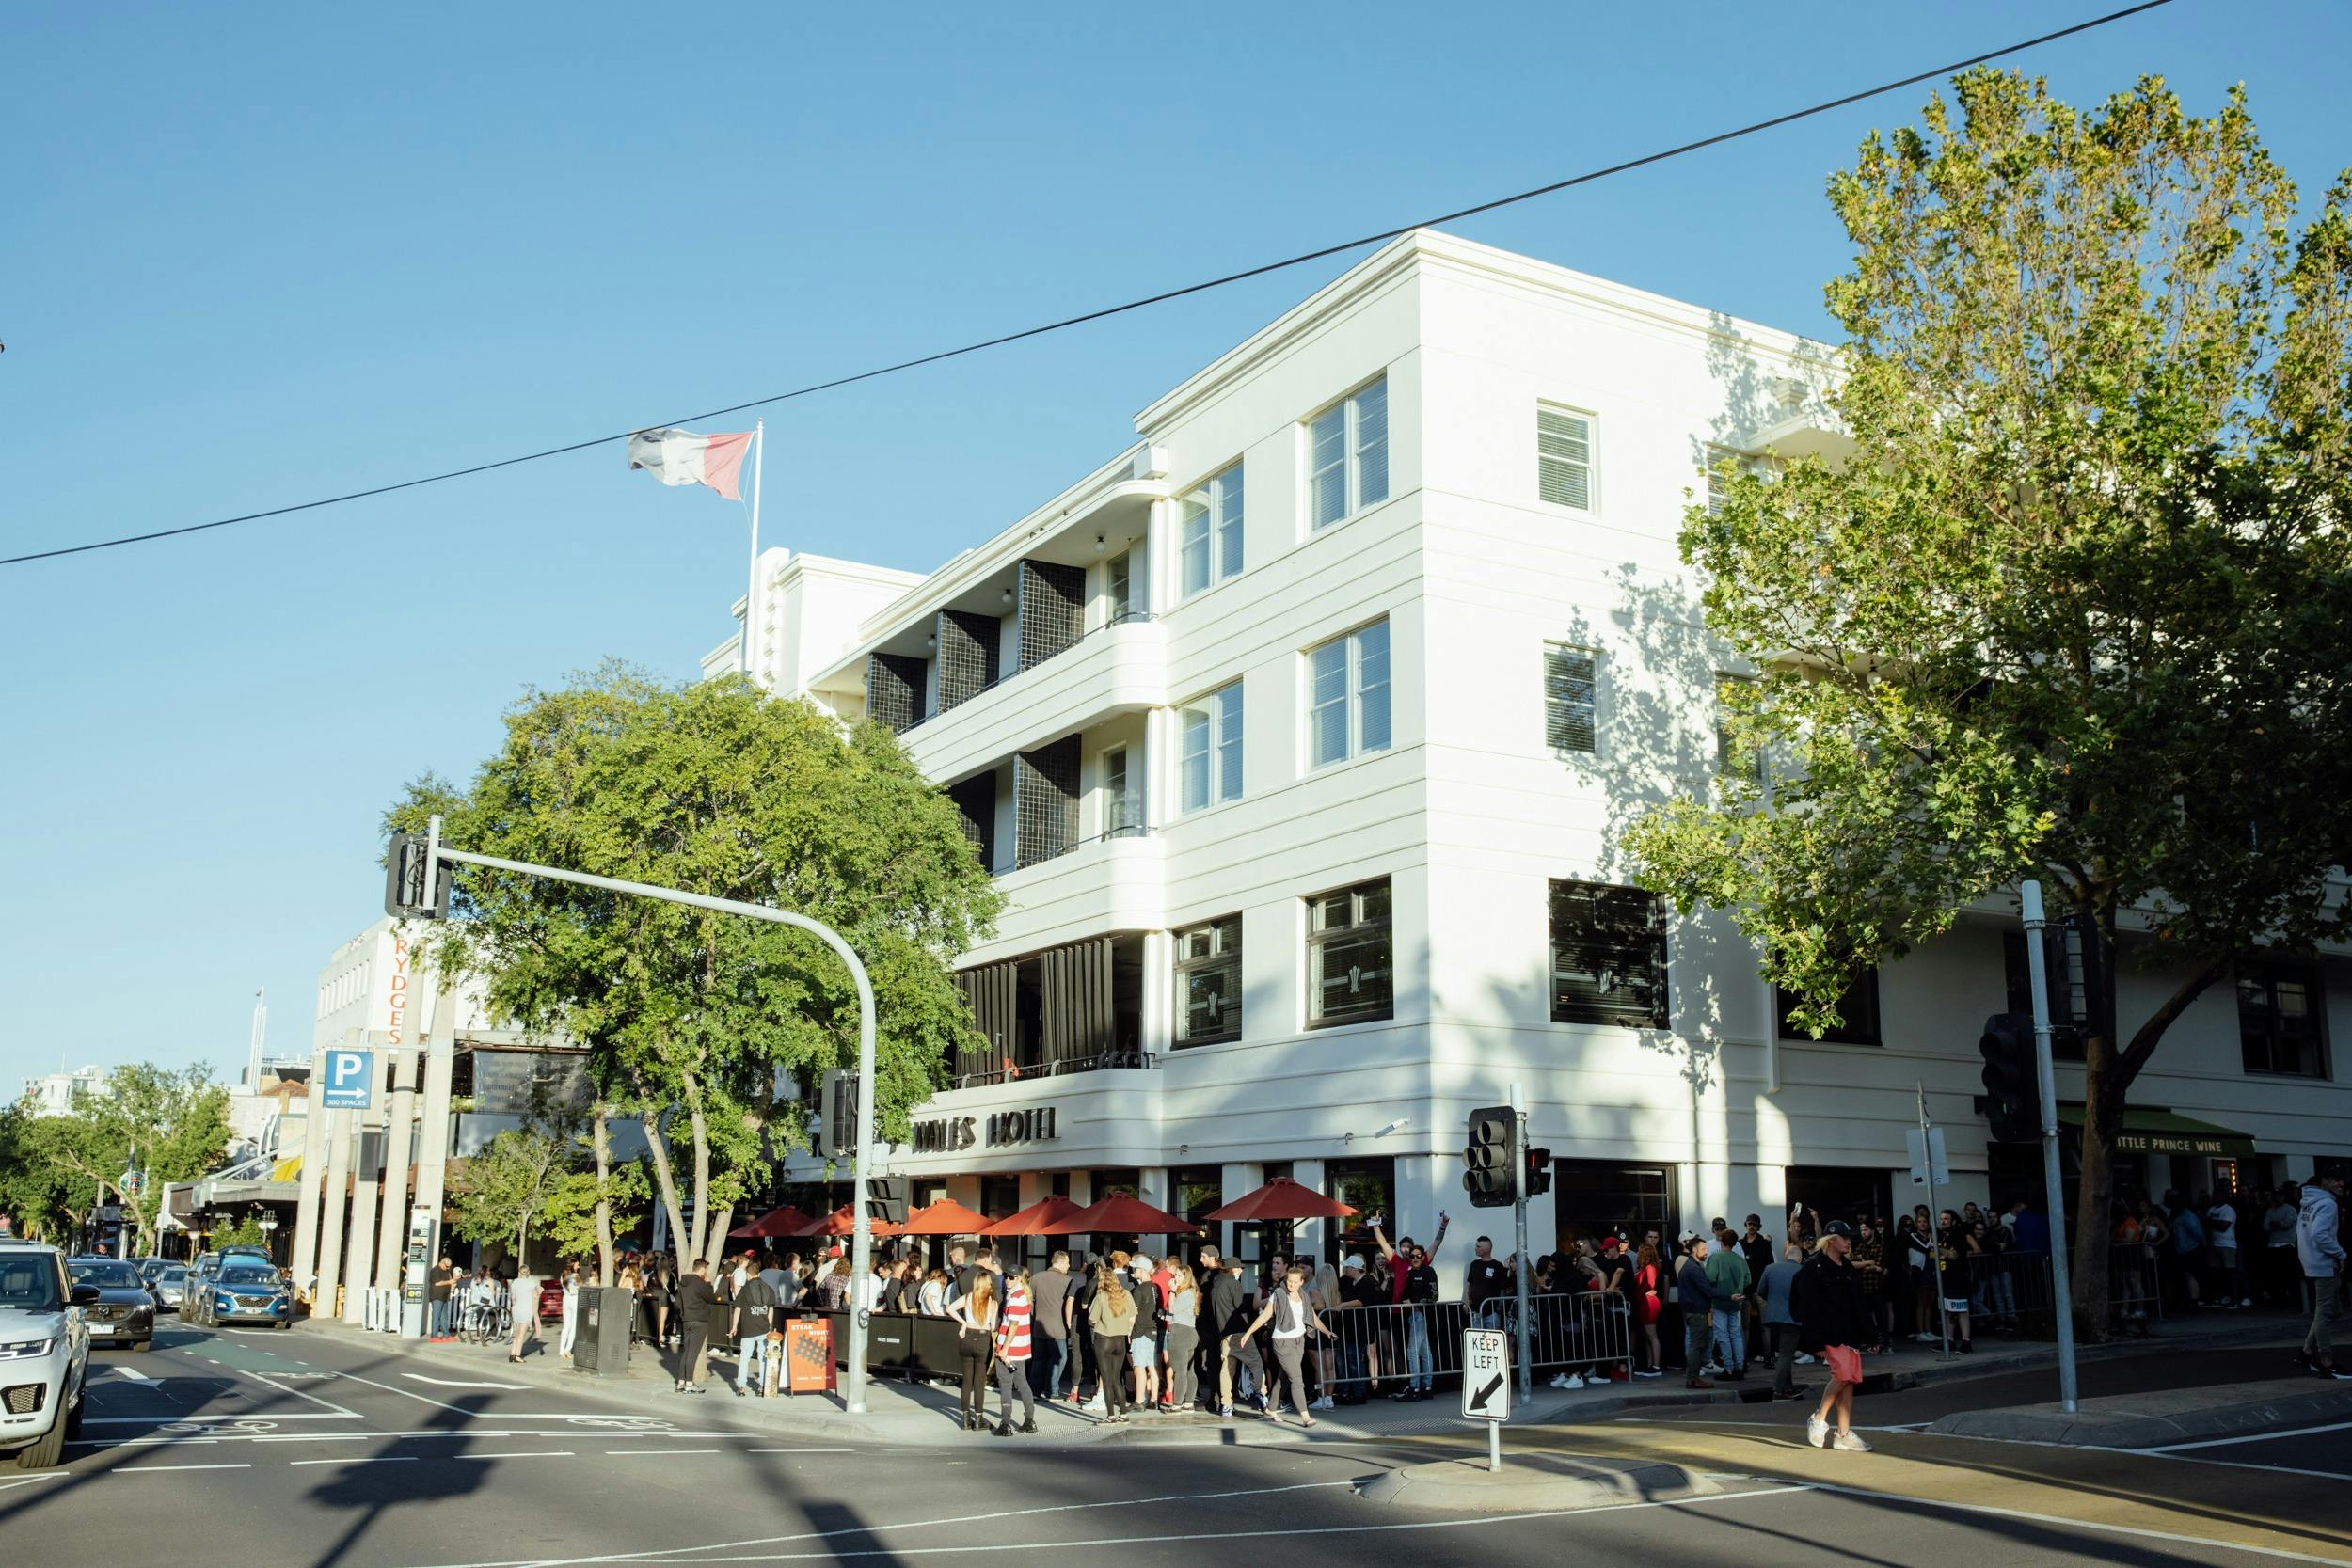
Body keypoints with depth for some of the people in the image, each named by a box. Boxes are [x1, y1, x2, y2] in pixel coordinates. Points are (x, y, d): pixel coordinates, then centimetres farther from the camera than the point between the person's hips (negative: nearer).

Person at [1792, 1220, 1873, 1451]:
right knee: (1843, 1374, -21)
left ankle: (1844, 1435, 8)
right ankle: (1818, 1419, -4)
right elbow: (1808, 1307, -14)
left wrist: (1862, 1333, 16)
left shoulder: (1847, 1267, 17)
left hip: (1849, 1334, 8)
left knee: (1850, 1380, 3)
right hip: (1829, 1334, -8)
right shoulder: (1814, 1268, -9)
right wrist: (1816, 1342, -19)